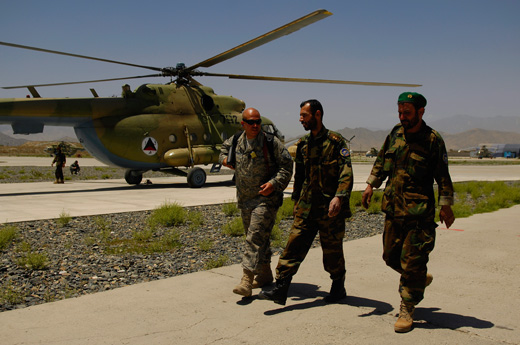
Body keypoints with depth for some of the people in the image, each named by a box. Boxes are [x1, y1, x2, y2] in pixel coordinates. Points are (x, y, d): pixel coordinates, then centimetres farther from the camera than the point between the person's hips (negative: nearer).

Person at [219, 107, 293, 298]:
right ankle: (264, 275, 31)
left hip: (266, 198, -6)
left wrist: (274, 183, -20)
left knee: (256, 236, -15)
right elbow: (225, 148, 27)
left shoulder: (271, 142, -11)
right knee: (258, 237, 16)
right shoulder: (236, 141, 5)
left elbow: (286, 165, -8)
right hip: (245, 198, 6)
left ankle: (247, 279, -17)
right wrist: (225, 158, 6)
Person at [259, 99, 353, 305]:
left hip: (330, 207, -5)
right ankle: (280, 290, -2)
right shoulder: (303, 144, 10)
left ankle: (338, 288, 28)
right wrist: (296, 200, 22)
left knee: (332, 250, 8)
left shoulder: (336, 141, -9)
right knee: (294, 245, -2)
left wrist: (339, 197, -30)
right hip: (307, 206, 5)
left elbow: (346, 172, -18)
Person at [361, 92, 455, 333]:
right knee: (391, 256, 14)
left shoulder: (433, 140, -9)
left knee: (412, 261, -3)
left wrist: (446, 206, -8)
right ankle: (421, 279, 41)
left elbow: (443, 176, -6)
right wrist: (371, 185, 12)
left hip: (419, 212, -6)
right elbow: (381, 161, 18)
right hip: (393, 208, 6)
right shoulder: (395, 134, 7)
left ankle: (407, 310, 9)